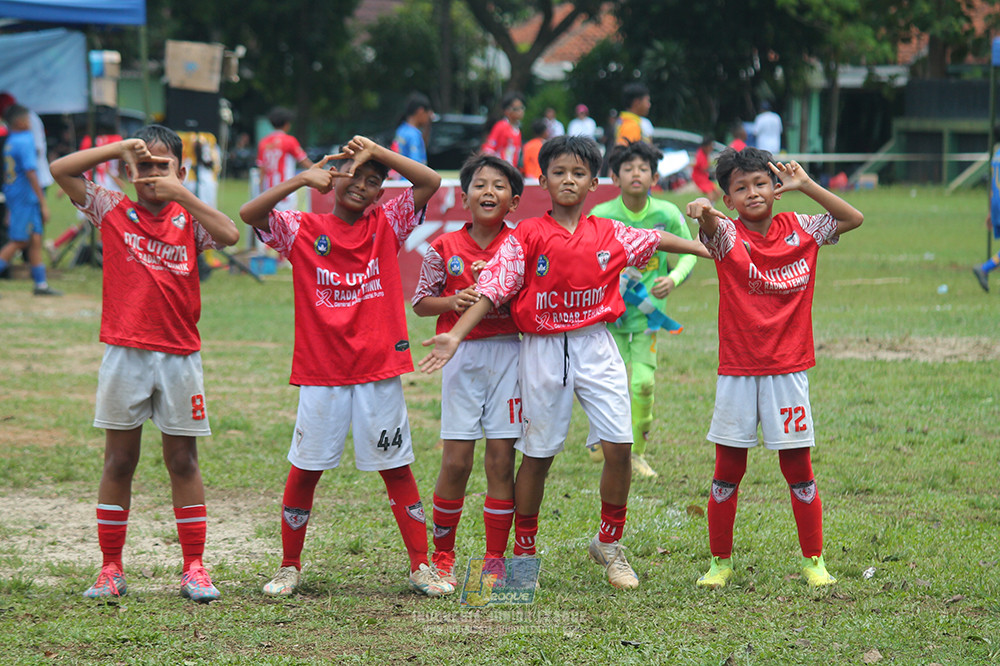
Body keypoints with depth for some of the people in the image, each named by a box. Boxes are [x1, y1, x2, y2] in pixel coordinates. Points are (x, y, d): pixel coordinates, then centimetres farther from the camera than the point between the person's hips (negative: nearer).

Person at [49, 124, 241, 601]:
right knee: (119, 461, 5)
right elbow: (60, 170, -6)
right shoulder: (112, 211, 4)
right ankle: (111, 568, 10)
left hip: (179, 354, 0)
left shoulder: (188, 218, 4)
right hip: (125, 354, 0)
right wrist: (120, 147, -9)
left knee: (183, 461, 6)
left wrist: (181, 193, -19)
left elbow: (230, 235, -16)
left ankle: (194, 567, 10)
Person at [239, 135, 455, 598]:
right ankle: (289, 567, 17)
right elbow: (249, 213, -12)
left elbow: (430, 182, -4)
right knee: (304, 469, 5)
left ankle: (420, 567, 11)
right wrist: (302, 179, -15)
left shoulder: (387, 226, 5)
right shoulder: (302, 230, 2)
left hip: (379, 370, 1)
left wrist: (377, 151, -8)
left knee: (396, 468, 6)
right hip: (320, 373, -1)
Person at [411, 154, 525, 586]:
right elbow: (421, 303, 8)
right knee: (456, 460, -2)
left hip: (508, 352, 0)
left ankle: (495, 560, 7)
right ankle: (442, 555, 13)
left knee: (501, 456, -1)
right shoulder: (444, 249, 3)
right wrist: (454, 301, -10)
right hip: (461, 353, 0)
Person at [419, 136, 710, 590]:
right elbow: (493, 289, -8)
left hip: (595, 347, 2)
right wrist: (455, 335, -17)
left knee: (618, 445, -8)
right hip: (542, 350, -2)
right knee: (537, 454, 6)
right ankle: (523, 550, 20)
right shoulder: (528, 236, -4)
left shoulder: (609, 234, 5)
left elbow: (656, 241, 20)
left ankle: (609, 544, 12)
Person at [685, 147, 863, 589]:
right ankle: (720, 561, 16)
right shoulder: (727, 235, -5)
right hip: (736, 371, -1)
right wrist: (701, 209, -53)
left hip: (787, 370, 1)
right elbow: (711, 226, -28)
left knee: (798, 468, 4)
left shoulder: (799, 230, 4)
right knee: (728, 470, 4)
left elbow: (853, 219, 7)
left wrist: (805, 186, -2)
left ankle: (813, 561, 15)